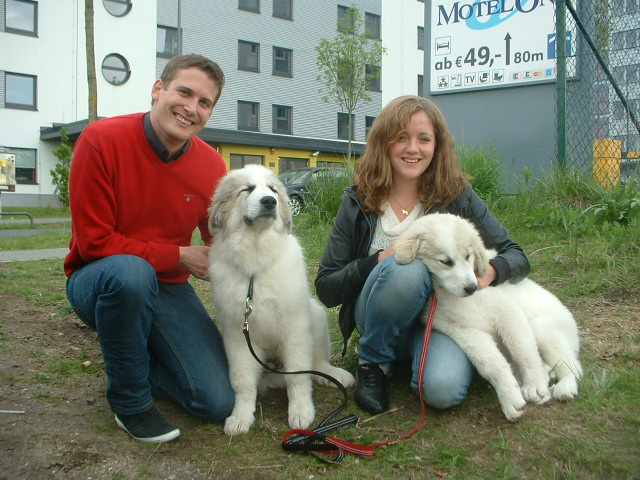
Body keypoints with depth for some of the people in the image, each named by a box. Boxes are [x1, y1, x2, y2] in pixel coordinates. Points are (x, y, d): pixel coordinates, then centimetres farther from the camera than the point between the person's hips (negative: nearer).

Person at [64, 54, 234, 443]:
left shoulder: (212, 165, -6)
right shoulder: (102, 140, -17)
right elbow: (93, 242, -17)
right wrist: (179, 255, -17)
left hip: (167, 288, 3)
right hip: (99, 280, -3)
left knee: (219, 403, -9)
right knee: (131, 271, -41)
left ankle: (139, 360, 23)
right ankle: (130, 401, -13)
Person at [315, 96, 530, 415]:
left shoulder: (457, 195, -5)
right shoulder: (359, 203, -6)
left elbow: (516, 256, -4)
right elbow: (326, 289, -7)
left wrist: (490, 271, -27)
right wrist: (377, 262, -24)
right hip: (379, 322, 1)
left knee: (443, 390, -32)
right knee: (406, 268, -32)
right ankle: (372, 364, -9)